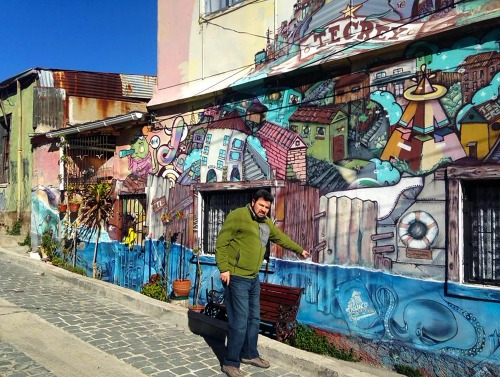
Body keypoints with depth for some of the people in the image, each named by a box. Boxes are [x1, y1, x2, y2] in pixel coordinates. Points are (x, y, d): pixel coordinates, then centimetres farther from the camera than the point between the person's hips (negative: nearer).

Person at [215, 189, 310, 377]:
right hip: (236, 278, -8)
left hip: (254, 278, 8)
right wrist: (224, 268, -19)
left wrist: (299, 250, 39)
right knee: (239, 322, -6)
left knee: (254, 319, 16)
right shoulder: (237, 216, -12)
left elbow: (281, 238, 29)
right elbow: (221, 243, -13)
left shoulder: (266, 222, 13)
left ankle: (249, 354, 34)